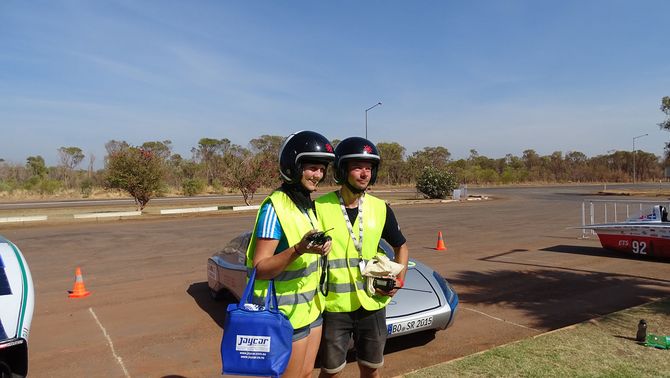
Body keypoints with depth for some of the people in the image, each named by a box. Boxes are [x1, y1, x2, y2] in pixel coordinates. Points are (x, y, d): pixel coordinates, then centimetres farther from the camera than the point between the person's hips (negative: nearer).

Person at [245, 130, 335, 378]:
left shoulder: (309, 205, 8)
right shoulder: (275, 207, -19)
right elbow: (260, 269, -23)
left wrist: (318, 248, 3)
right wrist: (299, 249, -35)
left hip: (311, 307, 8)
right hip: (289, 312, -8)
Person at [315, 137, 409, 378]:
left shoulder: (380, 209, 0)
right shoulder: (320, 207, -10)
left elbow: (401, 247, 13)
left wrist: (399, 279, 0)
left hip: (372, 305, 3)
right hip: (334, 306, -3)